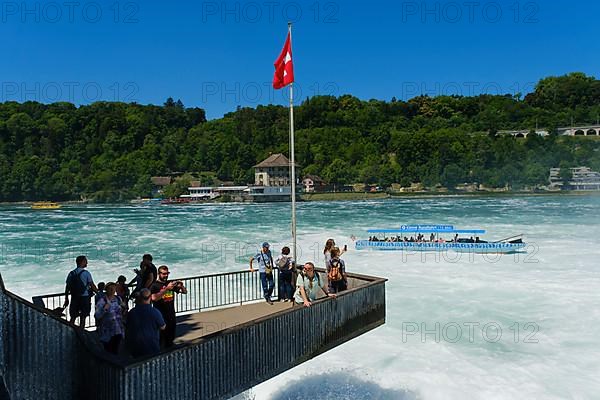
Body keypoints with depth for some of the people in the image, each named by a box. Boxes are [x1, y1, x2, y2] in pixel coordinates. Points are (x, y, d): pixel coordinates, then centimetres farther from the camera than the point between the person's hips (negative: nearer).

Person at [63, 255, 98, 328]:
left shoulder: (71, 273, 5)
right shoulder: (86, 273, -9)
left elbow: (67, 287, 7)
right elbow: (92, 286, -9)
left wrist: (66, 299, 14)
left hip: (74, 298, 4)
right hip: (84, 297, -4)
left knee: (73, 317, 12)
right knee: (83, 317, 4)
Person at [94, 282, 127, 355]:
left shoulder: (118, 299, 4)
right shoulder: (102, 301, -12)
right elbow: (97, 316, -19)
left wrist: (123, 307, -5)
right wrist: (104, 309, -33)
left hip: (118, 331, 4)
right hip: (107, 332, -4)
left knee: (115, 350, 12)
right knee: (108, 351, 3)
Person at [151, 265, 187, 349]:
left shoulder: (171, 283, 8)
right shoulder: (155, 285, -6)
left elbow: (185, 292, 11)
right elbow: (154, 298, -25)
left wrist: (181, 286, -11)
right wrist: (166, 288, -32)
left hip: (171, 316, 5)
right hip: (161, 317, -5)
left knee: (170, 340, 15)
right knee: (161, 340, -2)